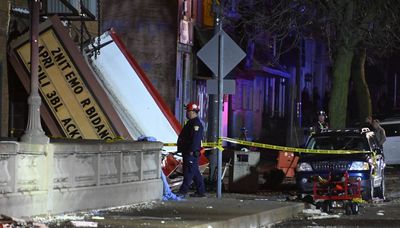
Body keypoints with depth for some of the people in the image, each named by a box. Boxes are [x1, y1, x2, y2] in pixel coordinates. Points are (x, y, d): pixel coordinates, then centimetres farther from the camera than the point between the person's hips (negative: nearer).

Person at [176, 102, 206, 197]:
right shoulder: (191, 123, 19)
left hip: (192, 153, -11)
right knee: (195, 172, 13)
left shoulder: (196, 123, -15)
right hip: (187, 152, 11)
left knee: (189, 172, -9)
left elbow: (195, 138, -23)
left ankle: (183, 191, -11)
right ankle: (200, 191, 16)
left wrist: (191, 150, -25)